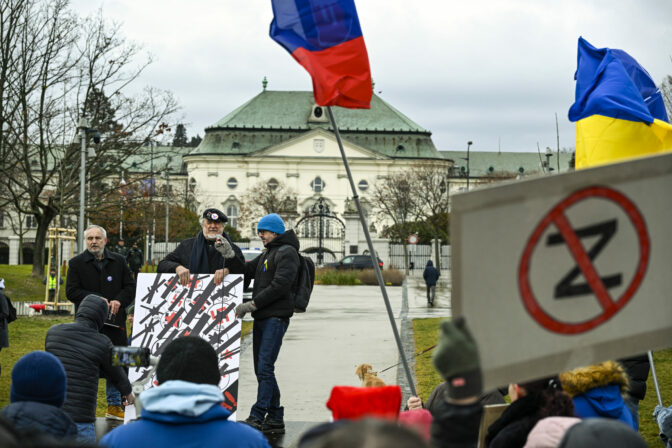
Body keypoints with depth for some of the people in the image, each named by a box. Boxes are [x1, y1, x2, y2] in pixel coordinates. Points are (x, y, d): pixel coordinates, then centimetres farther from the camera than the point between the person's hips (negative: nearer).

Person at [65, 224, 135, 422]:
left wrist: (119, 300, -10)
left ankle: (114, 406, 15)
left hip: (114, 322, 2)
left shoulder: (119, 261, 10)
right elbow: (71, 292, -4)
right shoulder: (77, 263, 3)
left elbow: (130, 287, 10)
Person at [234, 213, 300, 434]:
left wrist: (252, 304, -17)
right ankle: (275, 419, 13)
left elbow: (280, 285, -17)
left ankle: (257, 417, -16)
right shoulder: (267, 254, 23)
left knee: (265, 367, -14)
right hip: (262, 317, 10)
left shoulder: (287, 252, -7)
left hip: (276, 316, -10)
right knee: (262, 369, 9)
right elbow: (246, 271, 19)